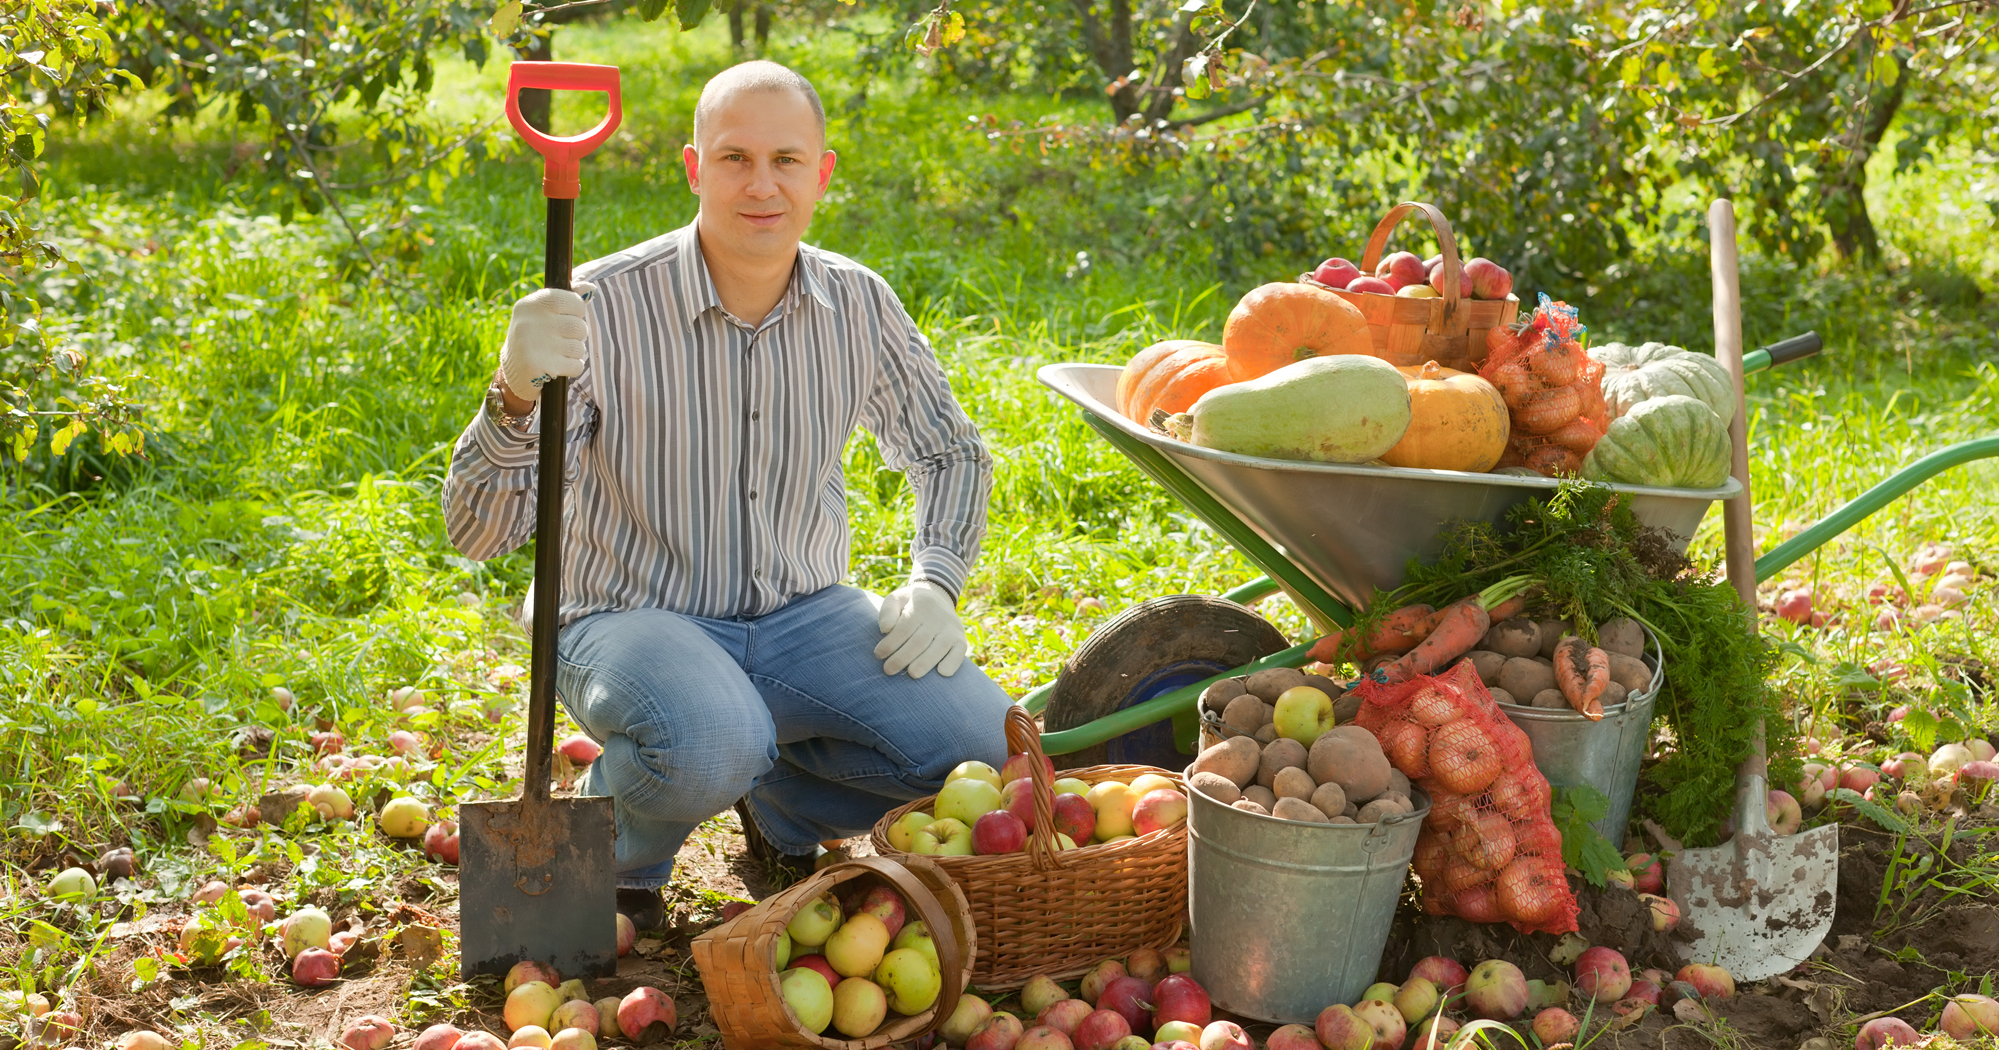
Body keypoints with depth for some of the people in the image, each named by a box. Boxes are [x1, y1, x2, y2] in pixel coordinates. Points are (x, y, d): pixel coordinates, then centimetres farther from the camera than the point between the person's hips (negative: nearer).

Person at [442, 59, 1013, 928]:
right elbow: (476, 531, -22)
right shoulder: (606, 307, -18)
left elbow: (950, 454, 16)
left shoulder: (860, 305, -4)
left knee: (982, 741, -19)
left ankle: (783, 805, 13)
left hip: (801, 618, 4)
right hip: (634, 619, -4)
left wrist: (934, 585, -2)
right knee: (710, 748, -38)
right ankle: (615, 844, 1)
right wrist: (516, 394, -41)